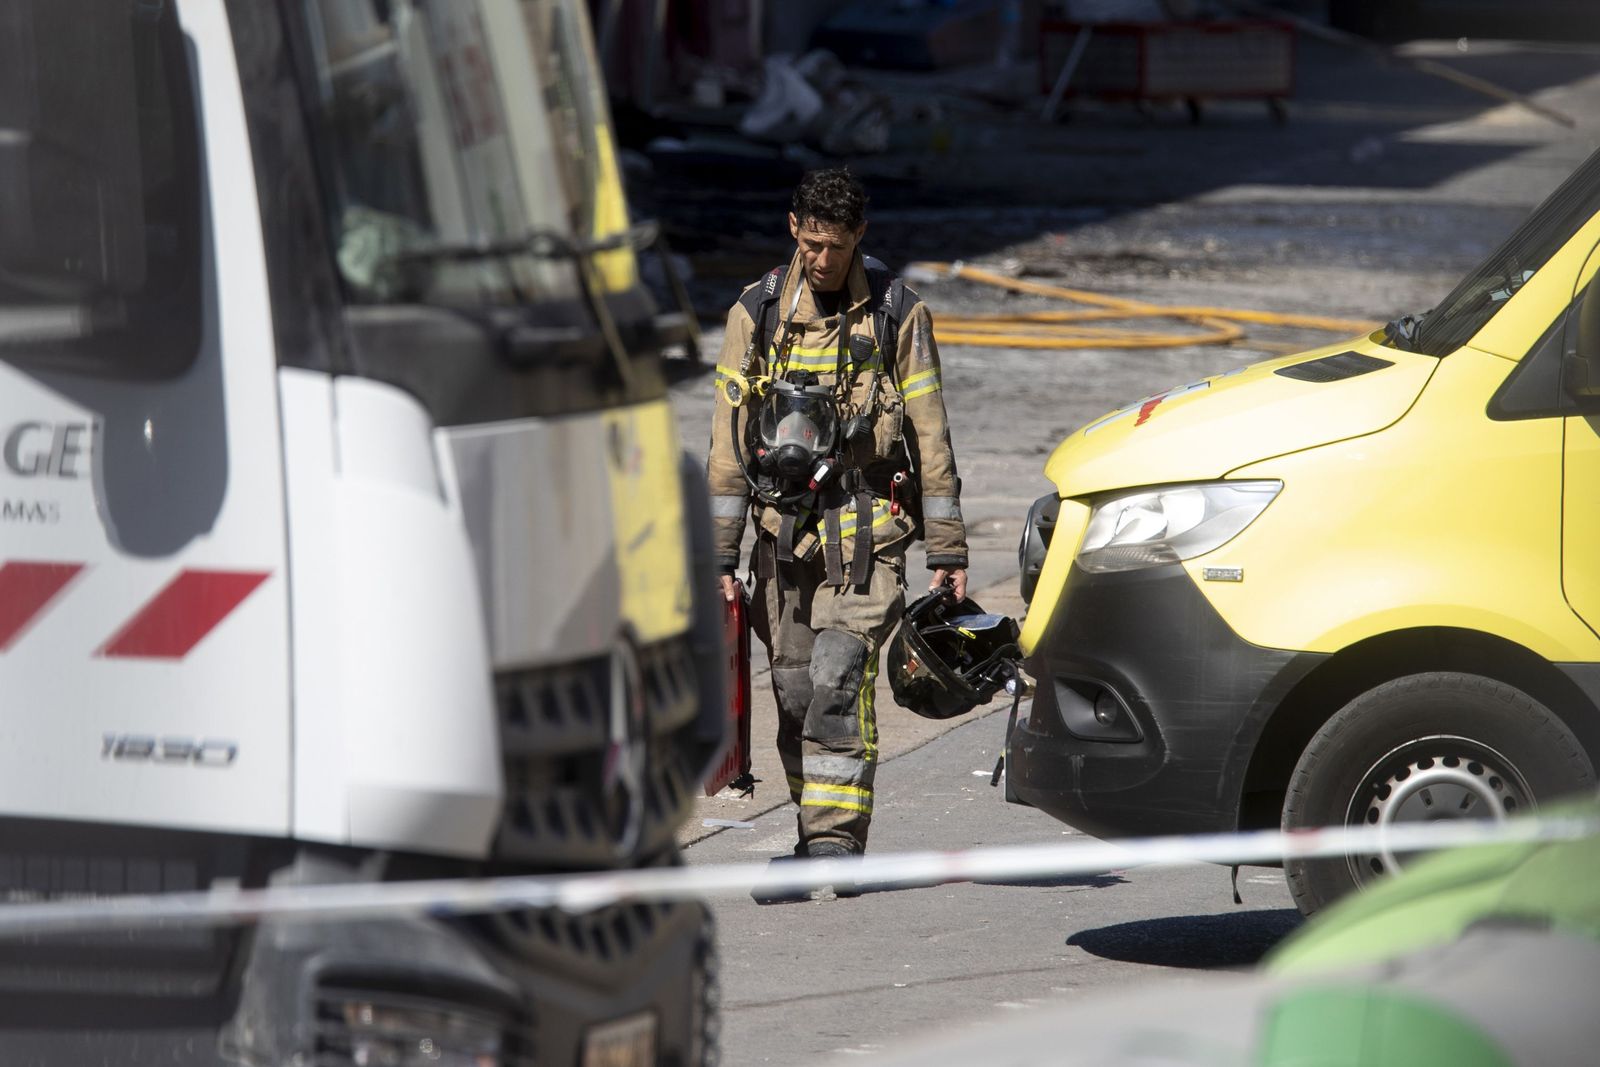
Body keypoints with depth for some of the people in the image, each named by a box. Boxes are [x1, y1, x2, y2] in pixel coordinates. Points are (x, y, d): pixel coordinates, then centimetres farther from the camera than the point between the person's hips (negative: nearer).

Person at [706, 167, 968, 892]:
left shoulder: (896, 314, 0)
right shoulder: (758, 314, 5)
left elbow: (930, 434, 3)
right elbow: (729, 438, 6)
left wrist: (947, 550, 1)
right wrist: (720, 554, 2)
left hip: (865, 531, -3)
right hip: (783, 531, 3)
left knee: (840, 679, -16)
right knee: (794, 690, 5)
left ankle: (836, 838, -17)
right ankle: (818, 837, 17)